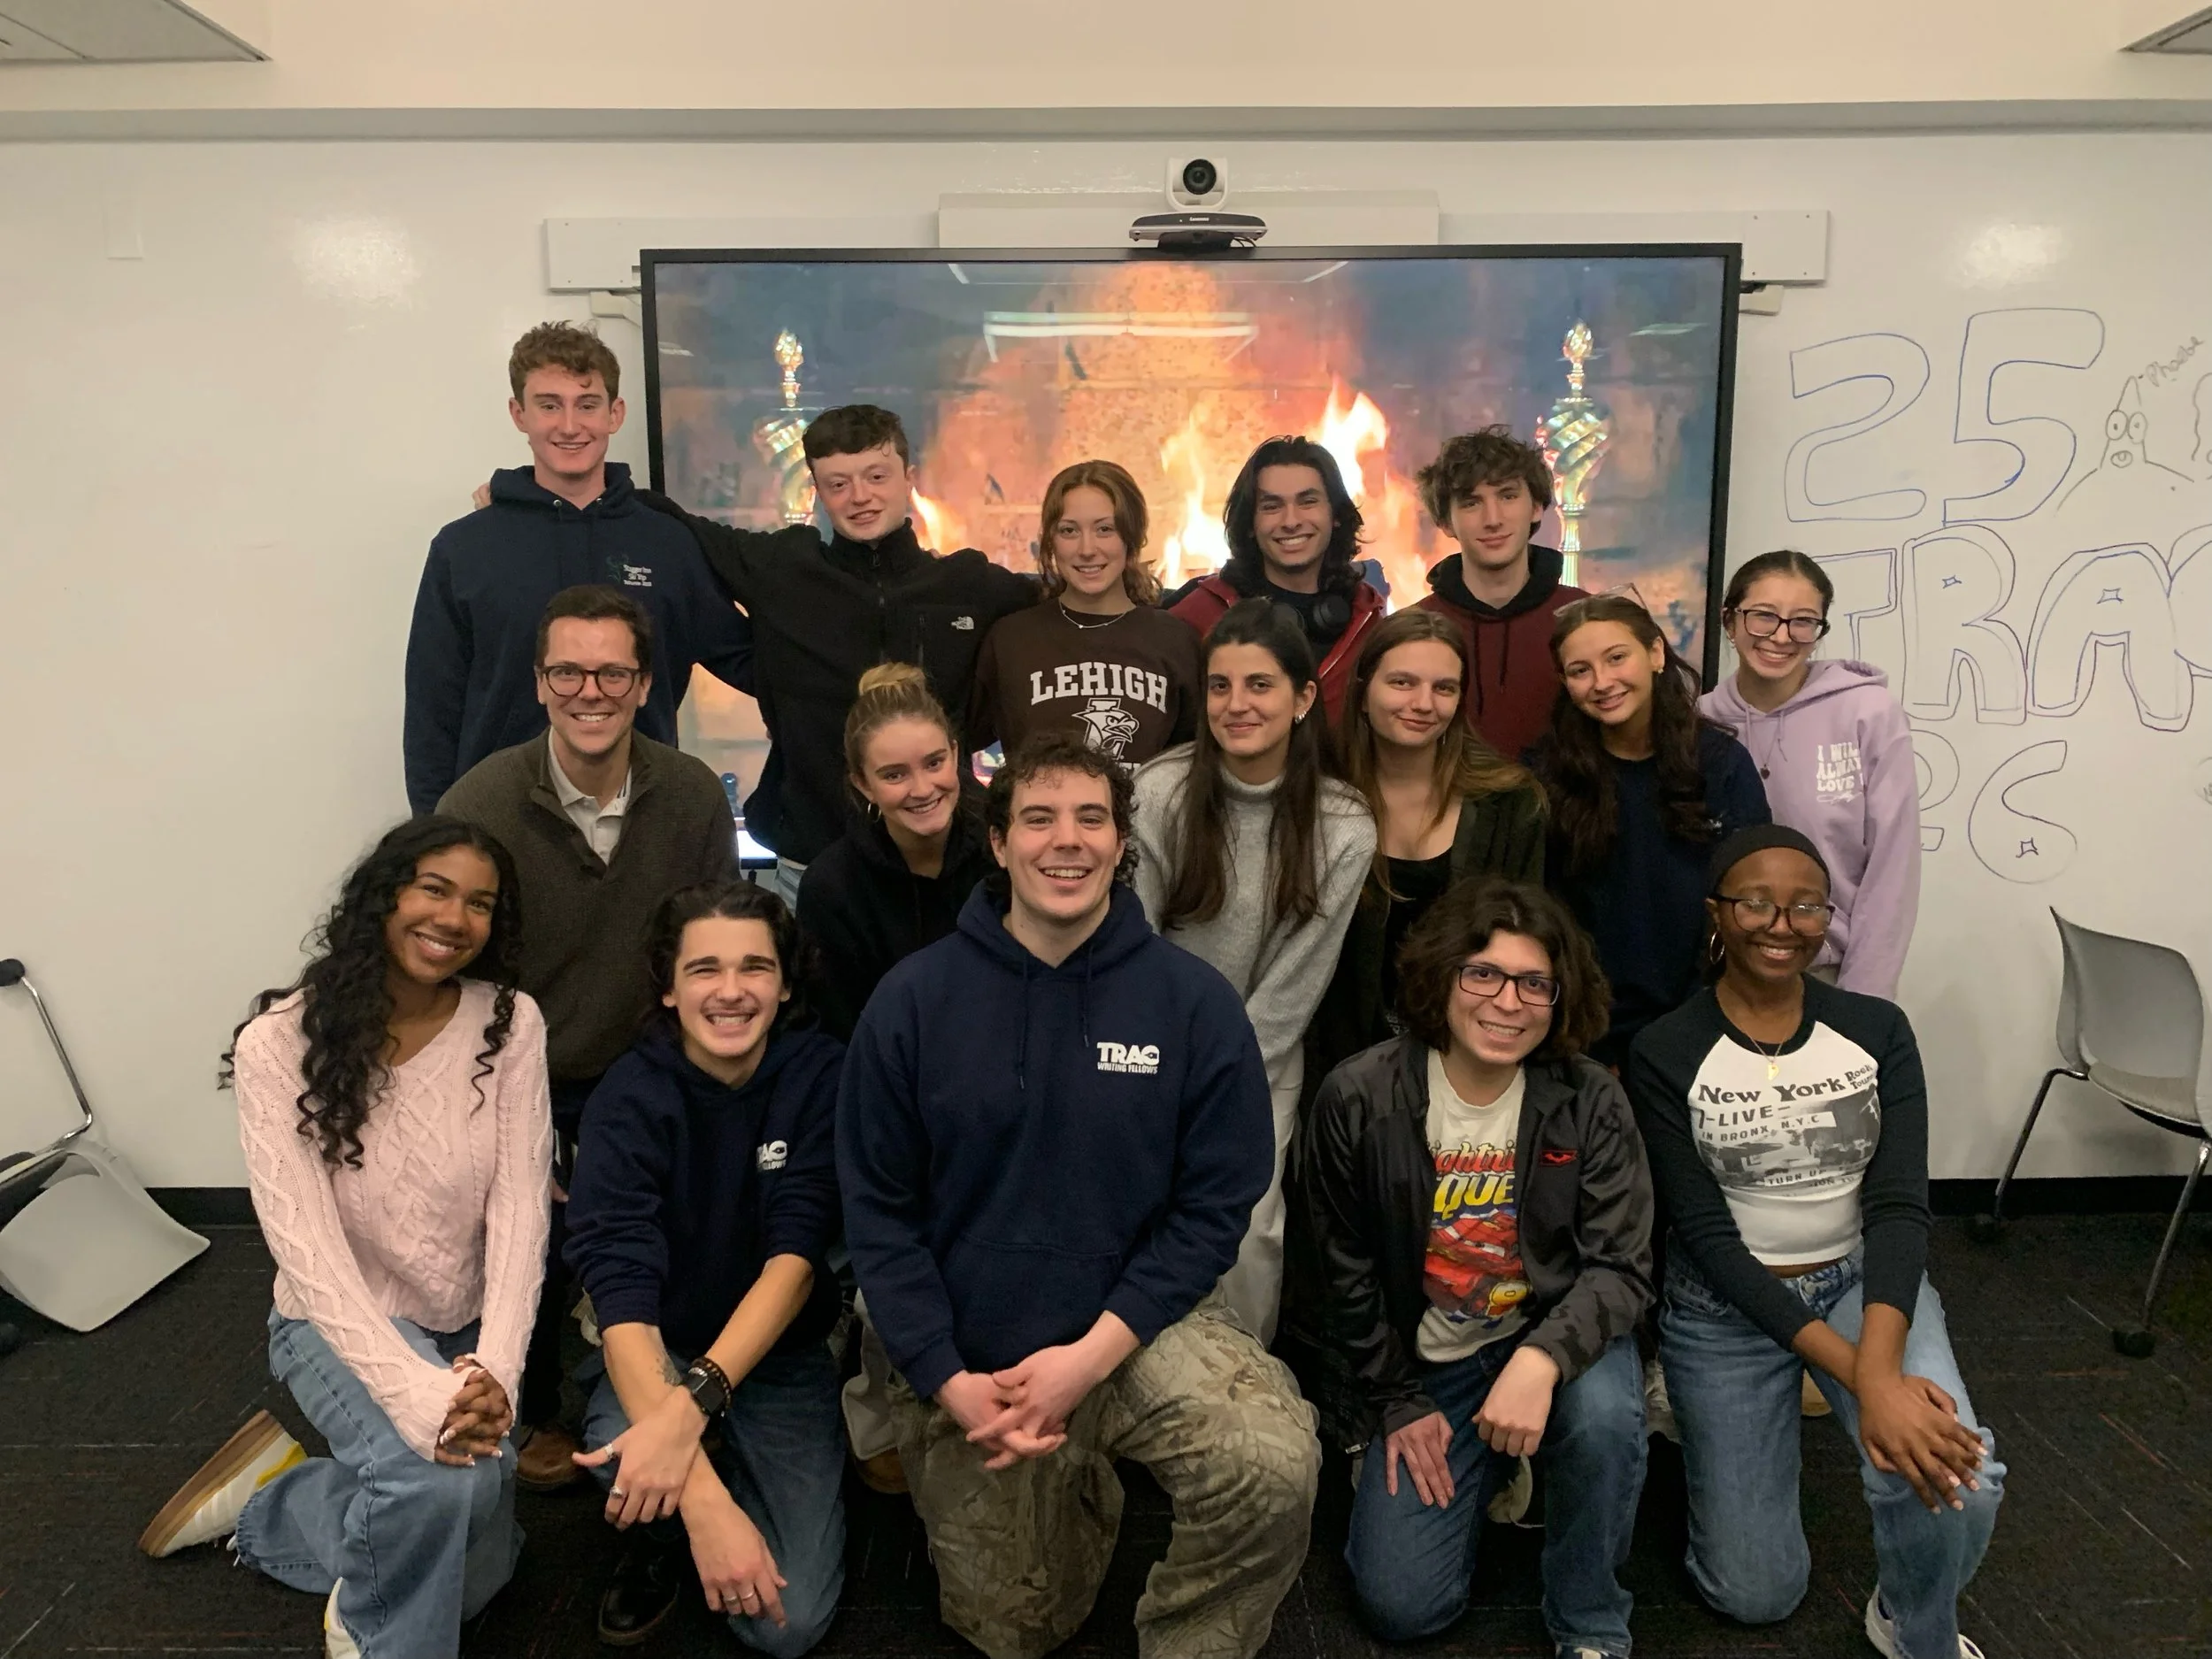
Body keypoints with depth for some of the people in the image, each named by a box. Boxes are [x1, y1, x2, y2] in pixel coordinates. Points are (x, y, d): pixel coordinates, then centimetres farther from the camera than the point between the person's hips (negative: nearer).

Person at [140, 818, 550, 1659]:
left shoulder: (510, 1024, -12)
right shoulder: (279, 1044, -19)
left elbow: (520, 1204, -15)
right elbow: (305, 1243, -24)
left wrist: (497, 1370, -28)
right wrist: (418, 1393, -35)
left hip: (467, 1325, 4)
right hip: (341, 1322, -4)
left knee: (466, 1573, 8)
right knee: (442, 1481, -33)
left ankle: (272, 1500, 32)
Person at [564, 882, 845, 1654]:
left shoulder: (819, 1075, -15)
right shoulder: (628, 1099, -18)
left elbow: (796, 1256, -22)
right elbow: (621, 1295, -28)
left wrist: (692, 1404, -39)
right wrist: (704, 1498, -39)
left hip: (781, 1358, 1)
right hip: (656, 1353, -1)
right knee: (629, 1456, -34)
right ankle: (661, 1539, 2)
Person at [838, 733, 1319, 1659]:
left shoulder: (1193, 1002, -12)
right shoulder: (914, 1000, -11)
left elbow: (1212, 1208, -10)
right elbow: (877, 1210, -6)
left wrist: (1092, 1354, -18)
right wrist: (946, 1382, -13)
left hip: (1135, 1327, -1)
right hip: (963, 1357, 1)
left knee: (1276, 1466, -29)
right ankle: (1081, 1493, 48)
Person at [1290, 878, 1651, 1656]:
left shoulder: (1590, 1103, -12)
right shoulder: (1359, 1099, -15)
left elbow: (1620, 1265, -14)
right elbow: (1342, 1273, -4)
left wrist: (1543, 1358, -33)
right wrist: (1397, 1403, -2)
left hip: (1553, 1337, 0)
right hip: (1424, 1365, 0)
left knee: (1604, 1413, -34)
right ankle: (1482, 1473, 26)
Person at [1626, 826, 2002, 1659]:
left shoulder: (1878, 1030, -6)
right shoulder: (1664, 1055, -14)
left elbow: (1898, 1206, -12)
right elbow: (1708, 1236, -16)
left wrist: (1880, 1366, -29)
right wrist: (1858, 1377, -25)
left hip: (1864, 1280, 2)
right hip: (1725, 1306, -2)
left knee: (1957, 1480, -27)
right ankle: (1704, 1429, 33)